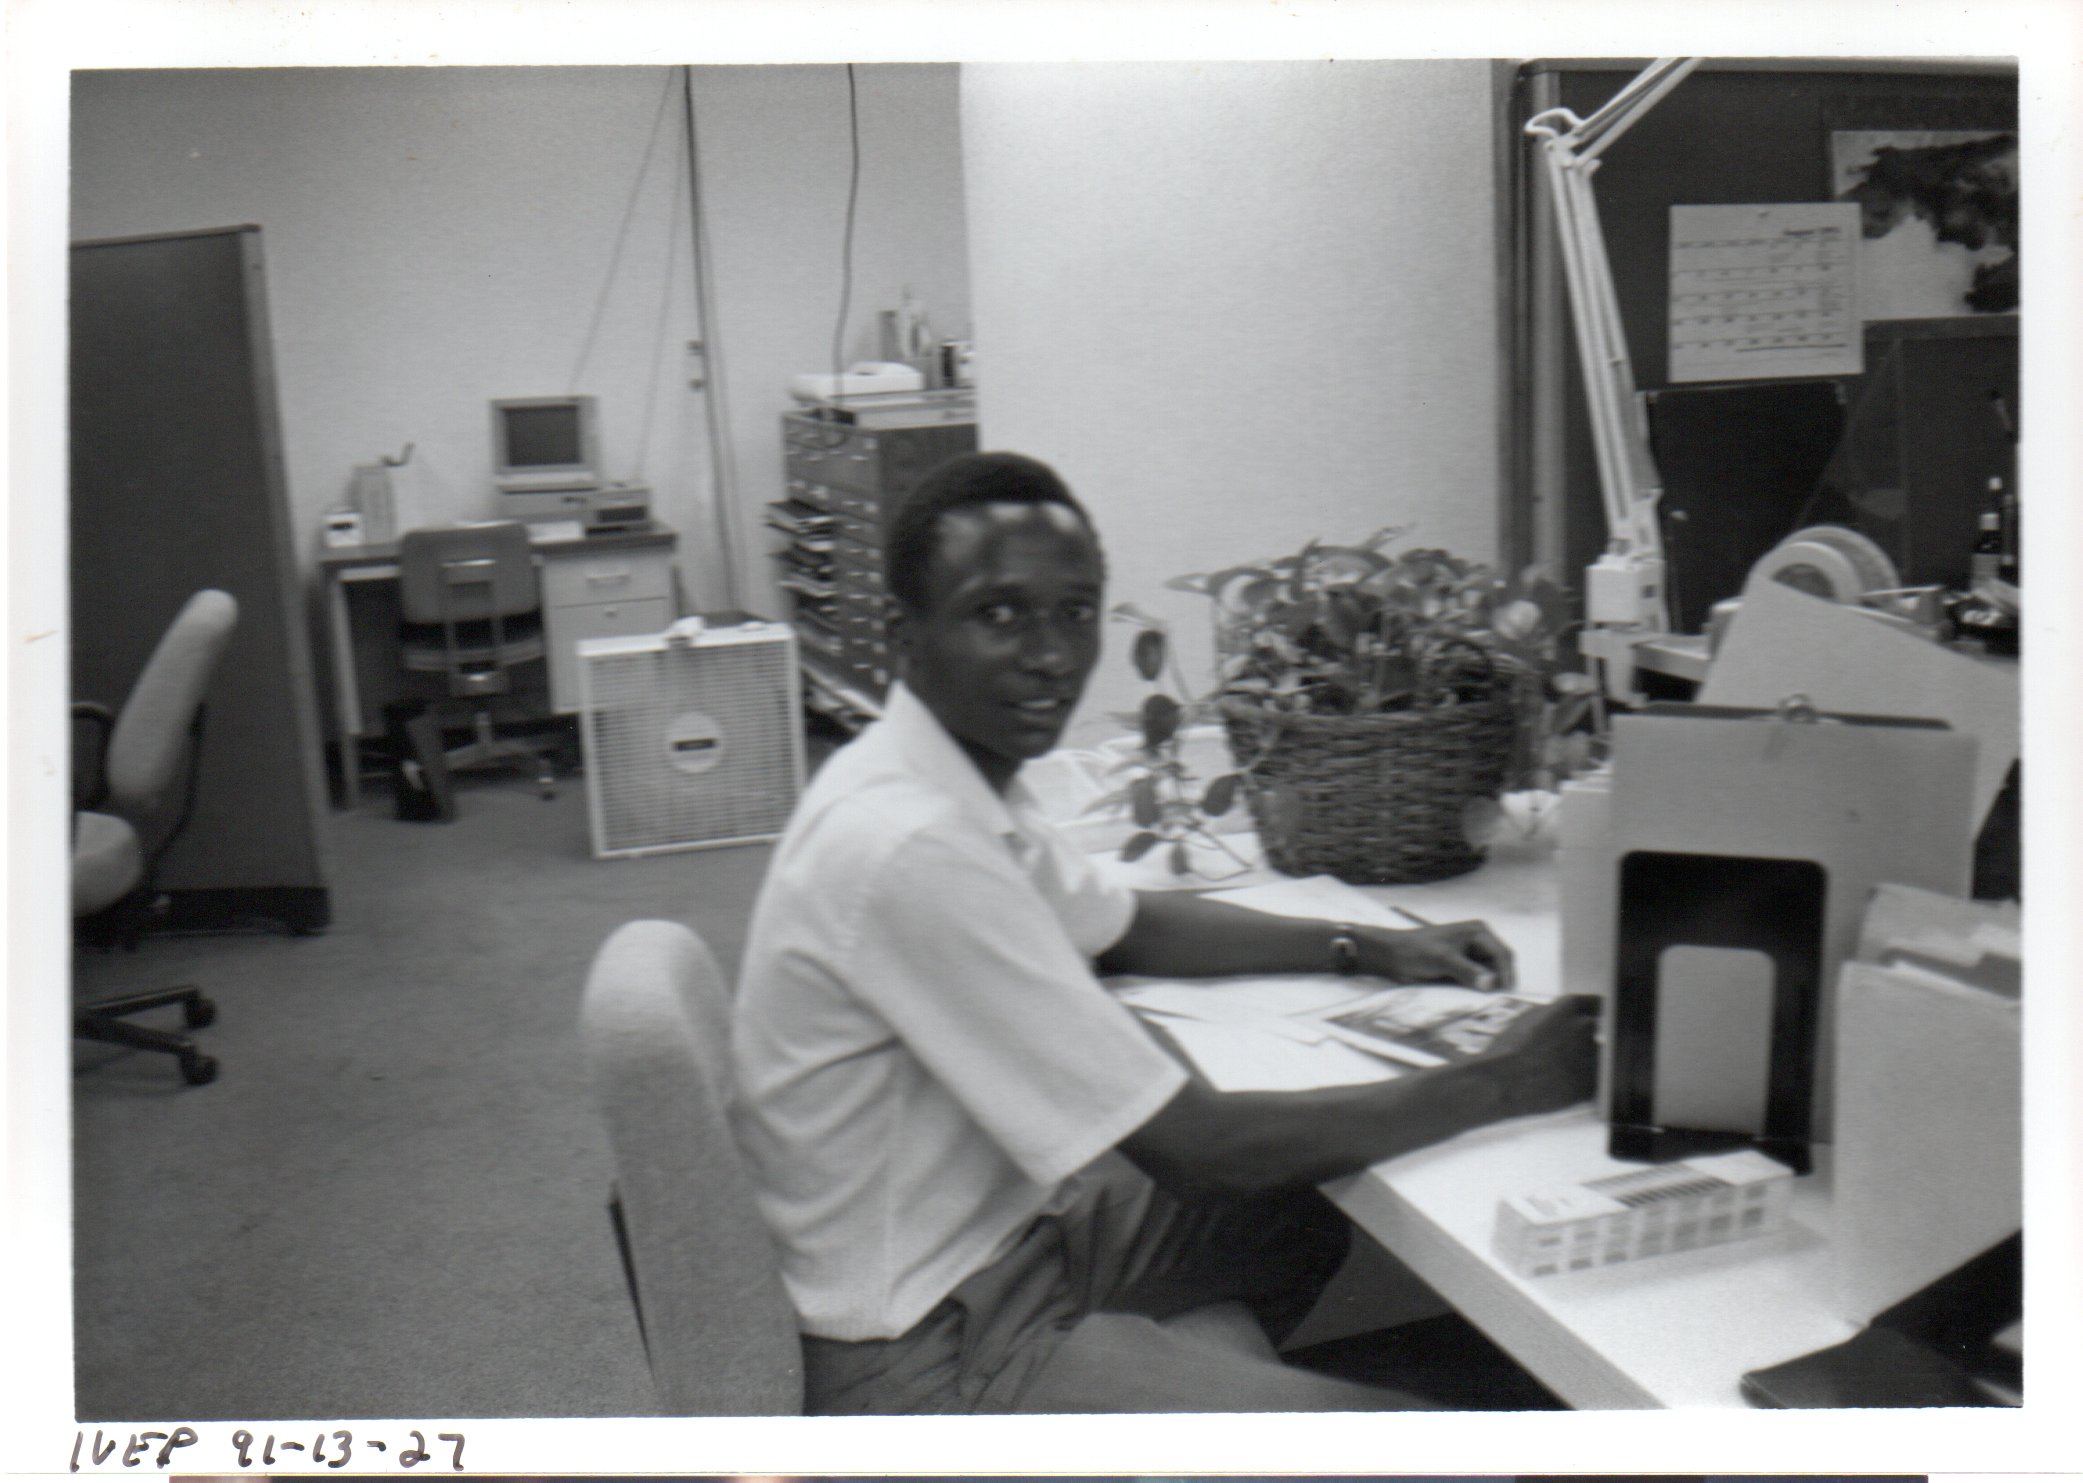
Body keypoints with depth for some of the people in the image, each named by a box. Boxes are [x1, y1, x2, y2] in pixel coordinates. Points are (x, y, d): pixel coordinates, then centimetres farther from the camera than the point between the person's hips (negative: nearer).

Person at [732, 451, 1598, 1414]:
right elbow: (1197, 1148, -26)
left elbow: (1114, 925, 20)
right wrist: (1499, 1086, -15)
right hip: (931, 1360, -9)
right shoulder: (908, 847, -29)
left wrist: (1367, 949, 10)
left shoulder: (962, 779, 0)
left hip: (1001, 1224, 10)